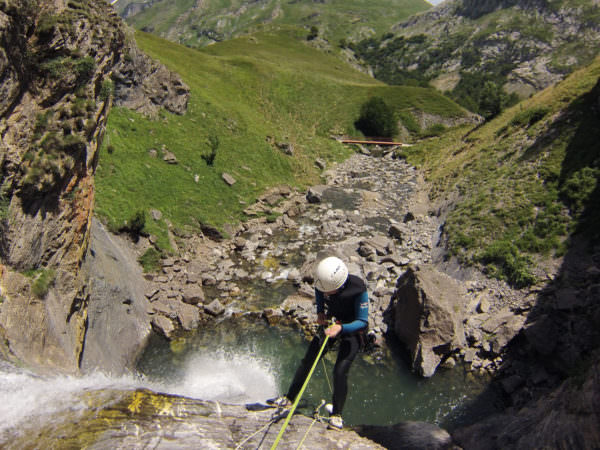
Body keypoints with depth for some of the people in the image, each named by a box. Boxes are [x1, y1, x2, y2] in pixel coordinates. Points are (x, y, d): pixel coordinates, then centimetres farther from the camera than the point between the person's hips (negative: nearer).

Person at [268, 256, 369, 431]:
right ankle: (289, 398, 20)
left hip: (353, 328, -5)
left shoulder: (358, 289, -36)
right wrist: (320, 312, -7)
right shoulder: (323, 282, -23)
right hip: (332, 322, 5)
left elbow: (362, 321, -28)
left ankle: (337, 415, 2)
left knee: (340, 370, -15)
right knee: (308, 360, 5)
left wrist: (341, 328, -43)